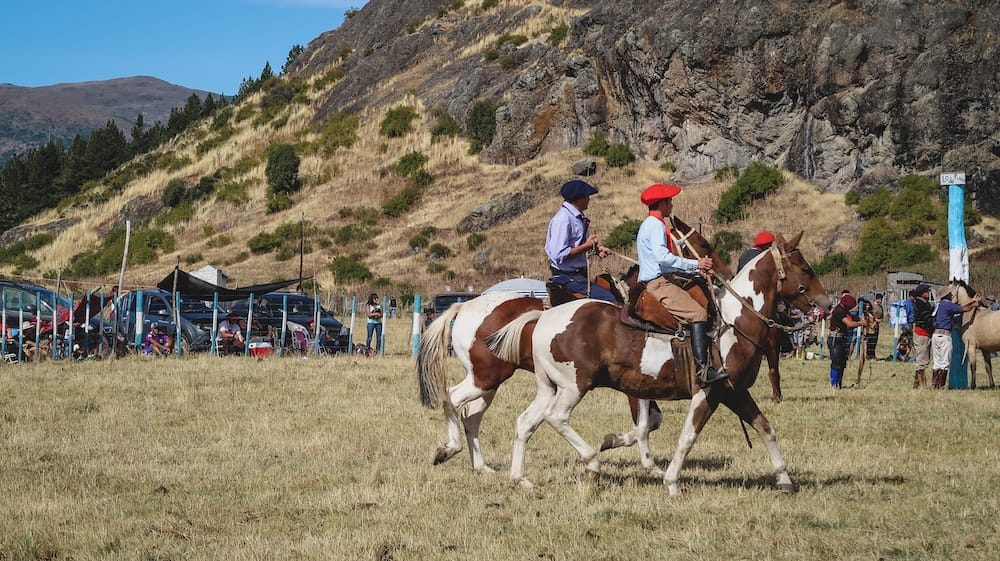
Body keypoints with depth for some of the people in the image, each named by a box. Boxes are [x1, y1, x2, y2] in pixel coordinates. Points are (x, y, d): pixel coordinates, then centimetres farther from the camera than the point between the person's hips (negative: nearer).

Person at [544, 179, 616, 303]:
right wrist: (586, 246, -19)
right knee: (608, 299, -19)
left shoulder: (577, 217, 12)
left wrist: (596, 248, 7)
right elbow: (559, 254, -25)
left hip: (578, 275, 10)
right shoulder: (562, 219, -19)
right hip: (567, 277, -10)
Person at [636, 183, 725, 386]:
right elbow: (663, 257, -24)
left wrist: (698, 269, 16)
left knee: (703, 302, 14)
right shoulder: (655, 225, -10)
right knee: (697, 313, -23)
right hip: (657, 283, -11)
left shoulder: (654, 224, 23)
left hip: (660, 282, 11)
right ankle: (704, 370, -34)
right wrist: (695, 264, -19)